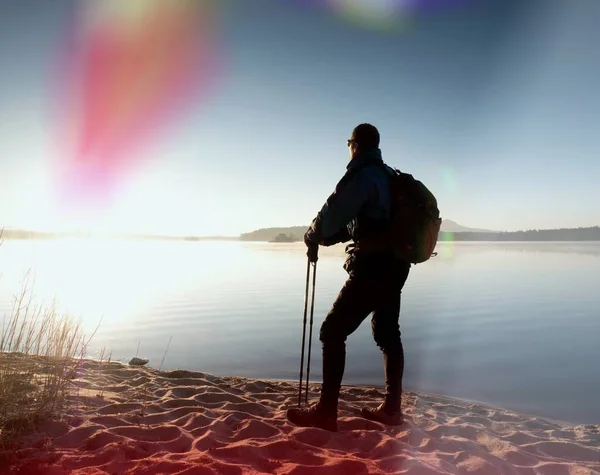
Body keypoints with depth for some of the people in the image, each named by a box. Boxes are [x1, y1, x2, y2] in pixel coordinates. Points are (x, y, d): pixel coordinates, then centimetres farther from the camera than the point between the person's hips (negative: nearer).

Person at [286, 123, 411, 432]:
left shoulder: (363, 174, -12)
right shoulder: (389, 176, 17)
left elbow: (334, 212, -16)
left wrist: (312, 237, 4)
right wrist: (322, 237, 14)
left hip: (372, 269, -10)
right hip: (393, 267, 10)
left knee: (333, 332, -4)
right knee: (387, 335, 17)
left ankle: (326, 411, 0)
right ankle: (391, 409, 25)